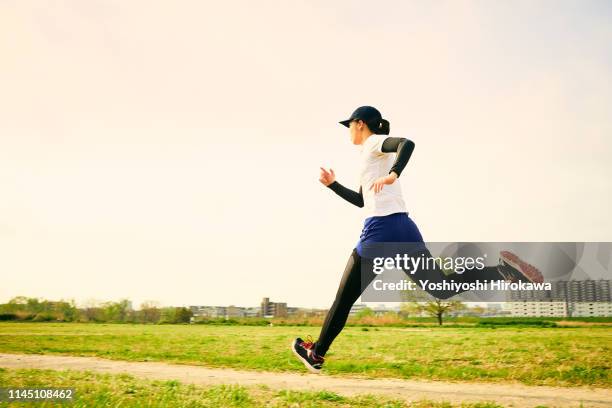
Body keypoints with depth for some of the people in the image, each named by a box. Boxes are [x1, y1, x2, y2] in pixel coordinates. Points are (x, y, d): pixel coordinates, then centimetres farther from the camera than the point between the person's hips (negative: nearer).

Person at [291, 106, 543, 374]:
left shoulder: (374, 142, 2)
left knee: (344, 299, 3)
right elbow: (361, 200, 34)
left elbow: (407, 143, -20)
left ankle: (316, 354, 15)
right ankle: (502, 269, -10)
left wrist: (392, 175, -36)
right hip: (404, 228, 9)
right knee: (443, 288, 7)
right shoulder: (373, 155, 27)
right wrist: (332, 184, 31)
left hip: (380, 229, -9)